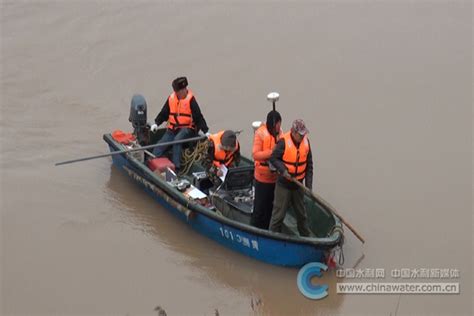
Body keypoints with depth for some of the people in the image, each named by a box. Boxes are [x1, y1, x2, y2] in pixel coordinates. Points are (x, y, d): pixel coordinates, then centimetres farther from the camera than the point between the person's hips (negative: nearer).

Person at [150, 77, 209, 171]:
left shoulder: (190, 99, -10)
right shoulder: (171, 98, 4)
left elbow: (198, 116, -12)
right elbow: (164, 113, 12)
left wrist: (206, 131, -18)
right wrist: (156, 123, -3)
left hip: (187, 128, -5)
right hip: (173, 128, 5)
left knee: (177, 139, -34)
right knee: (160, 146, -10)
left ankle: (176, 166, -32)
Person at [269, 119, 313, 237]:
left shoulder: (305, 141, -2)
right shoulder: (284, 142, -19)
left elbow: (309, 165, 3)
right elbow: (273, 158, -11)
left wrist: (309, 185, -1)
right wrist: (283, 170, -25)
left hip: (298, 184, 5)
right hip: (284, 184, -5)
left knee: (301, 213, 19)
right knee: (279, 213, 2)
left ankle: (306, 236, 34)